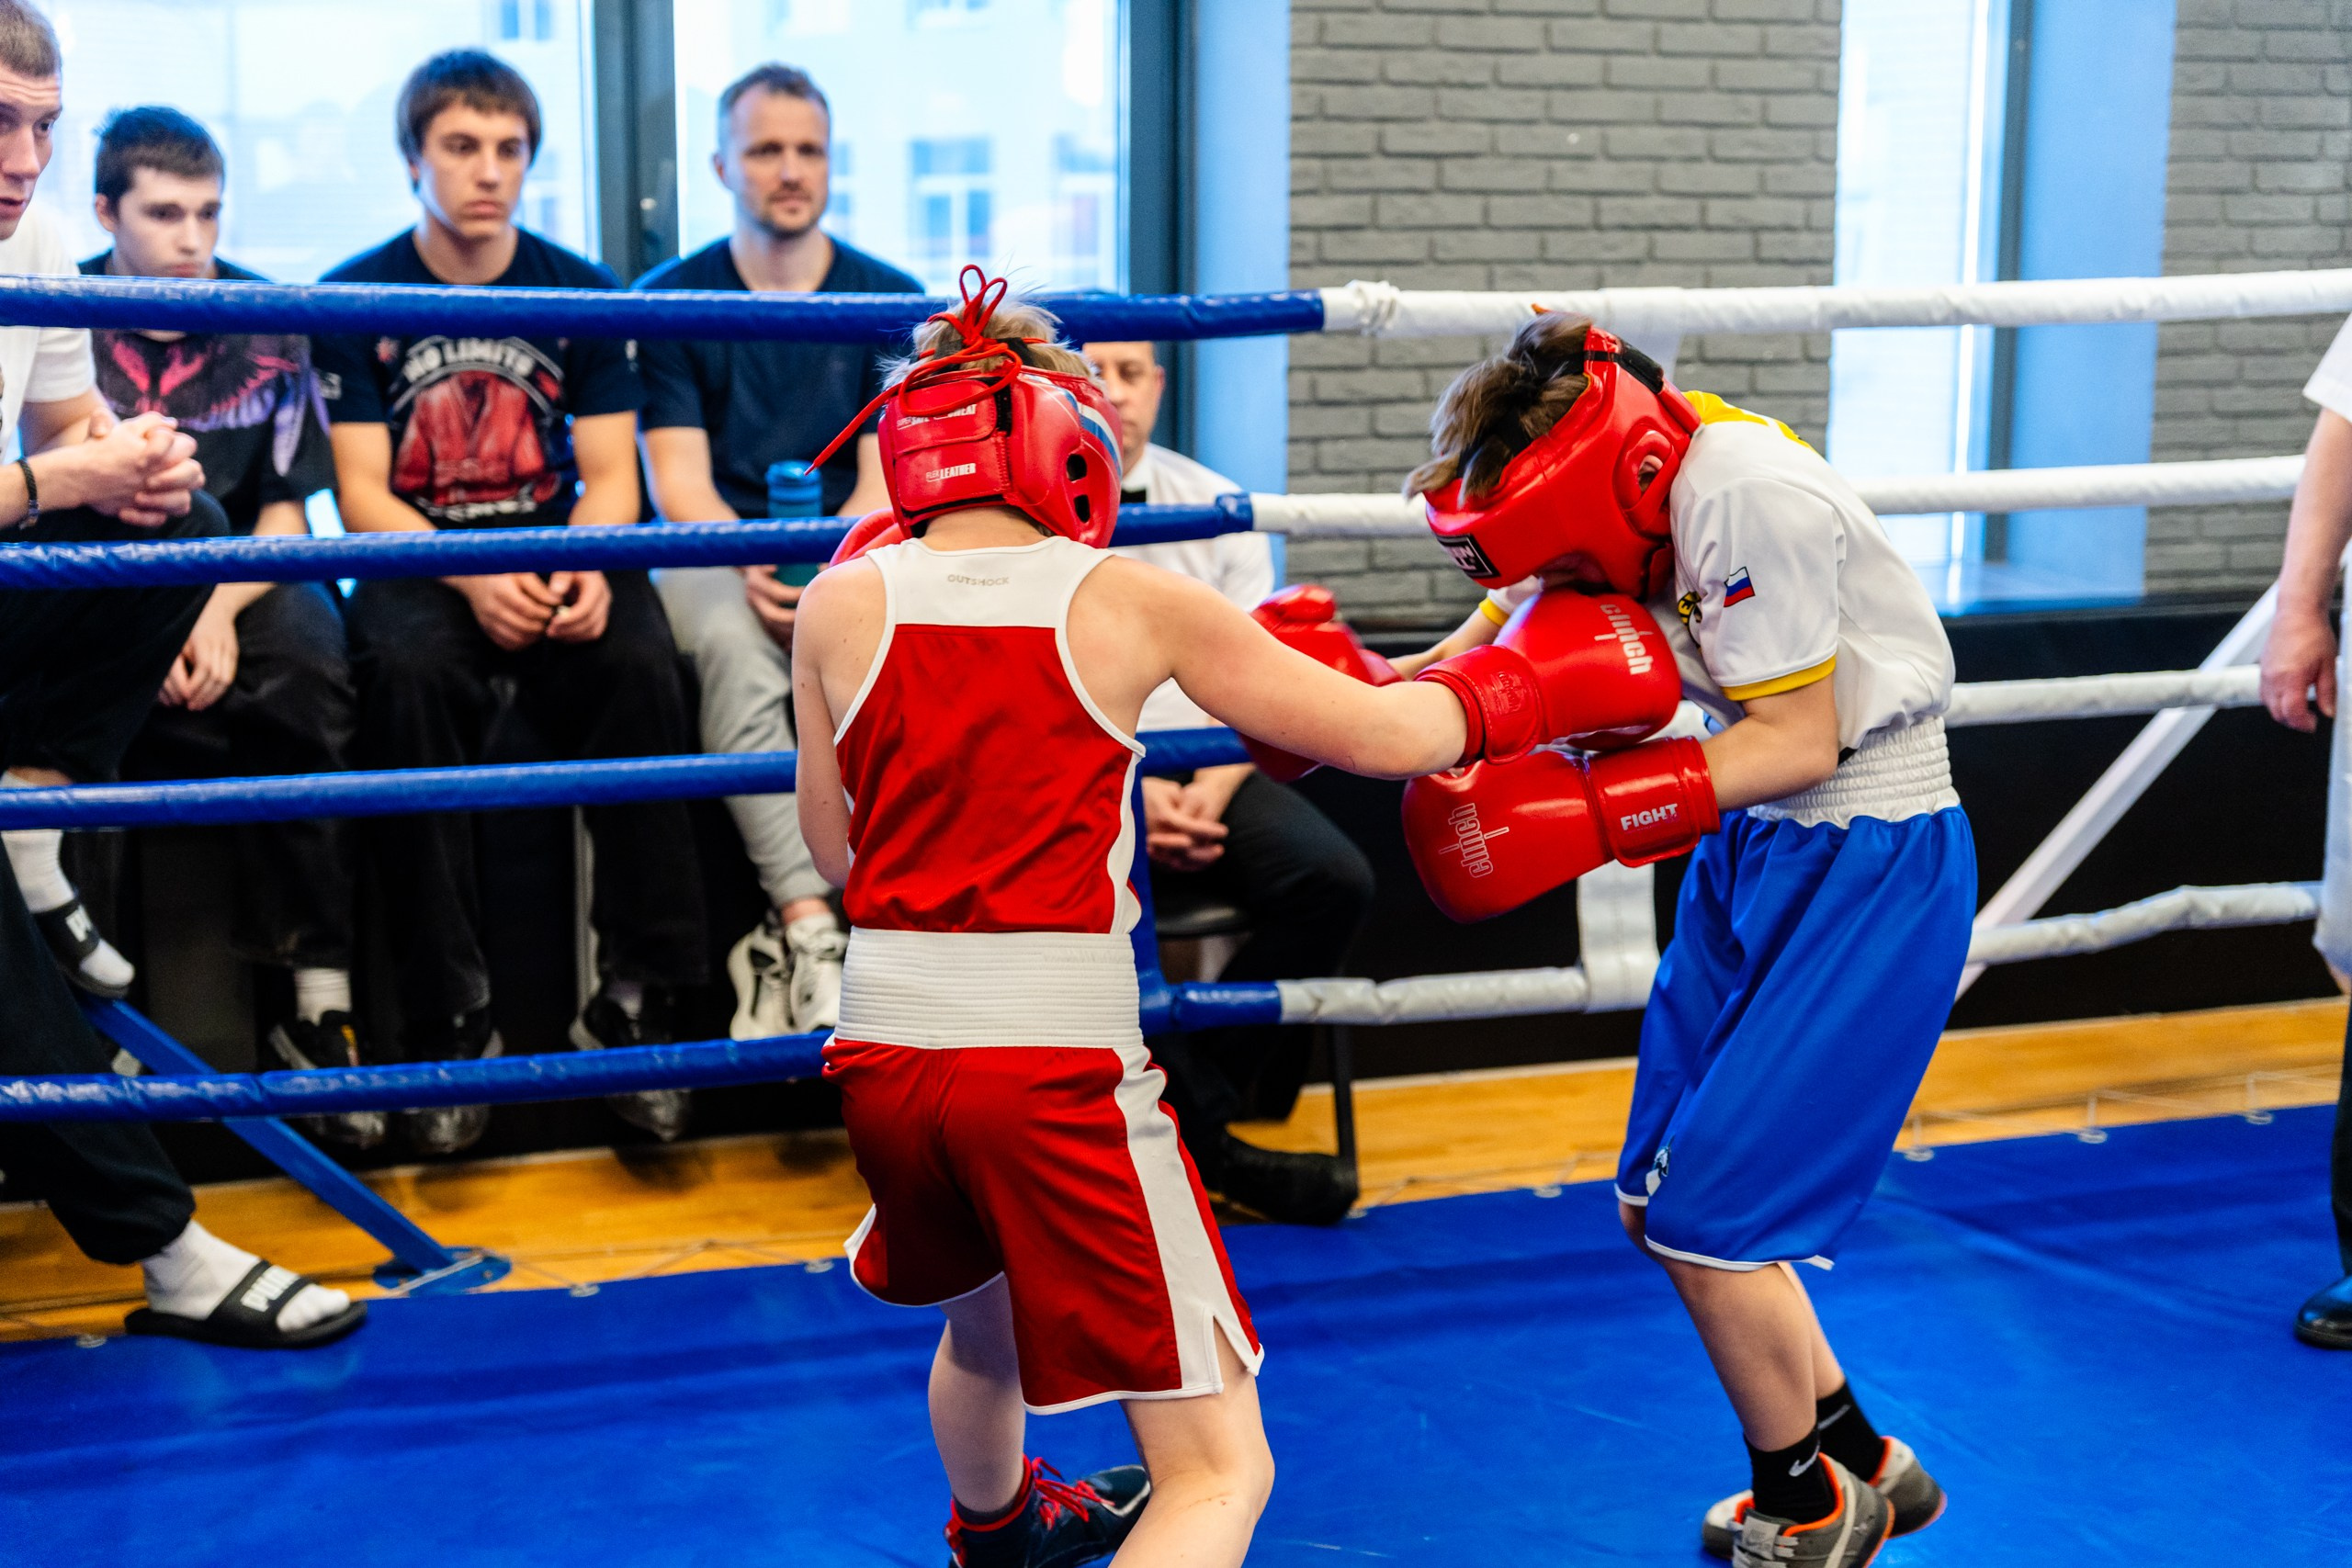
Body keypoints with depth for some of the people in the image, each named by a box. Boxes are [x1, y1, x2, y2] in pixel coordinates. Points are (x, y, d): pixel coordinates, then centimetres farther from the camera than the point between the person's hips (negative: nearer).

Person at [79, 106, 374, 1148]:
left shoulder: (264, 322, 4)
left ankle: (319, 999, -28)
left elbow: (286, 507, 4)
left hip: (234, 577, 1)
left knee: (305, 656, -30)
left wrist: (219, 612, -15)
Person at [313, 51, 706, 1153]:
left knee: (640, 667, -31)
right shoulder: (356, 299, 2)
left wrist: (585, 567, -19)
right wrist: (473, 578, -22)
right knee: (406, 673, -35)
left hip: (557, 558, 1)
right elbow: (361, 492, -3)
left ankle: (630, 1006, -25)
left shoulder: (583, 294, 7)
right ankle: (450, 1025, -30)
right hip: (419, 564, -1)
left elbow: (610, 475, 5)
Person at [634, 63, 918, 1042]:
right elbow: (678, 482, -1)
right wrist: (750, 568, -23)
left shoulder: (890, 301, 10)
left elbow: (886, 483, 1)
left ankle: (780, 942, -31)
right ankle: (811, 930, -43)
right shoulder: (670, 301, 7)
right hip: (712, 556, -1)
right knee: (734, 645, -36)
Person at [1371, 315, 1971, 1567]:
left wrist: (1585, 814, -26)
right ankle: (1857, 1460, 29)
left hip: (1869, 862, -9)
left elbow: (1799, 742, -23)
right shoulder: (1610, 491, -2)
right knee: (1657, 1200, 12)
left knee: (1707, 1216, -7)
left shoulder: (1746, 496, -26)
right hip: (1751, 848, 9)